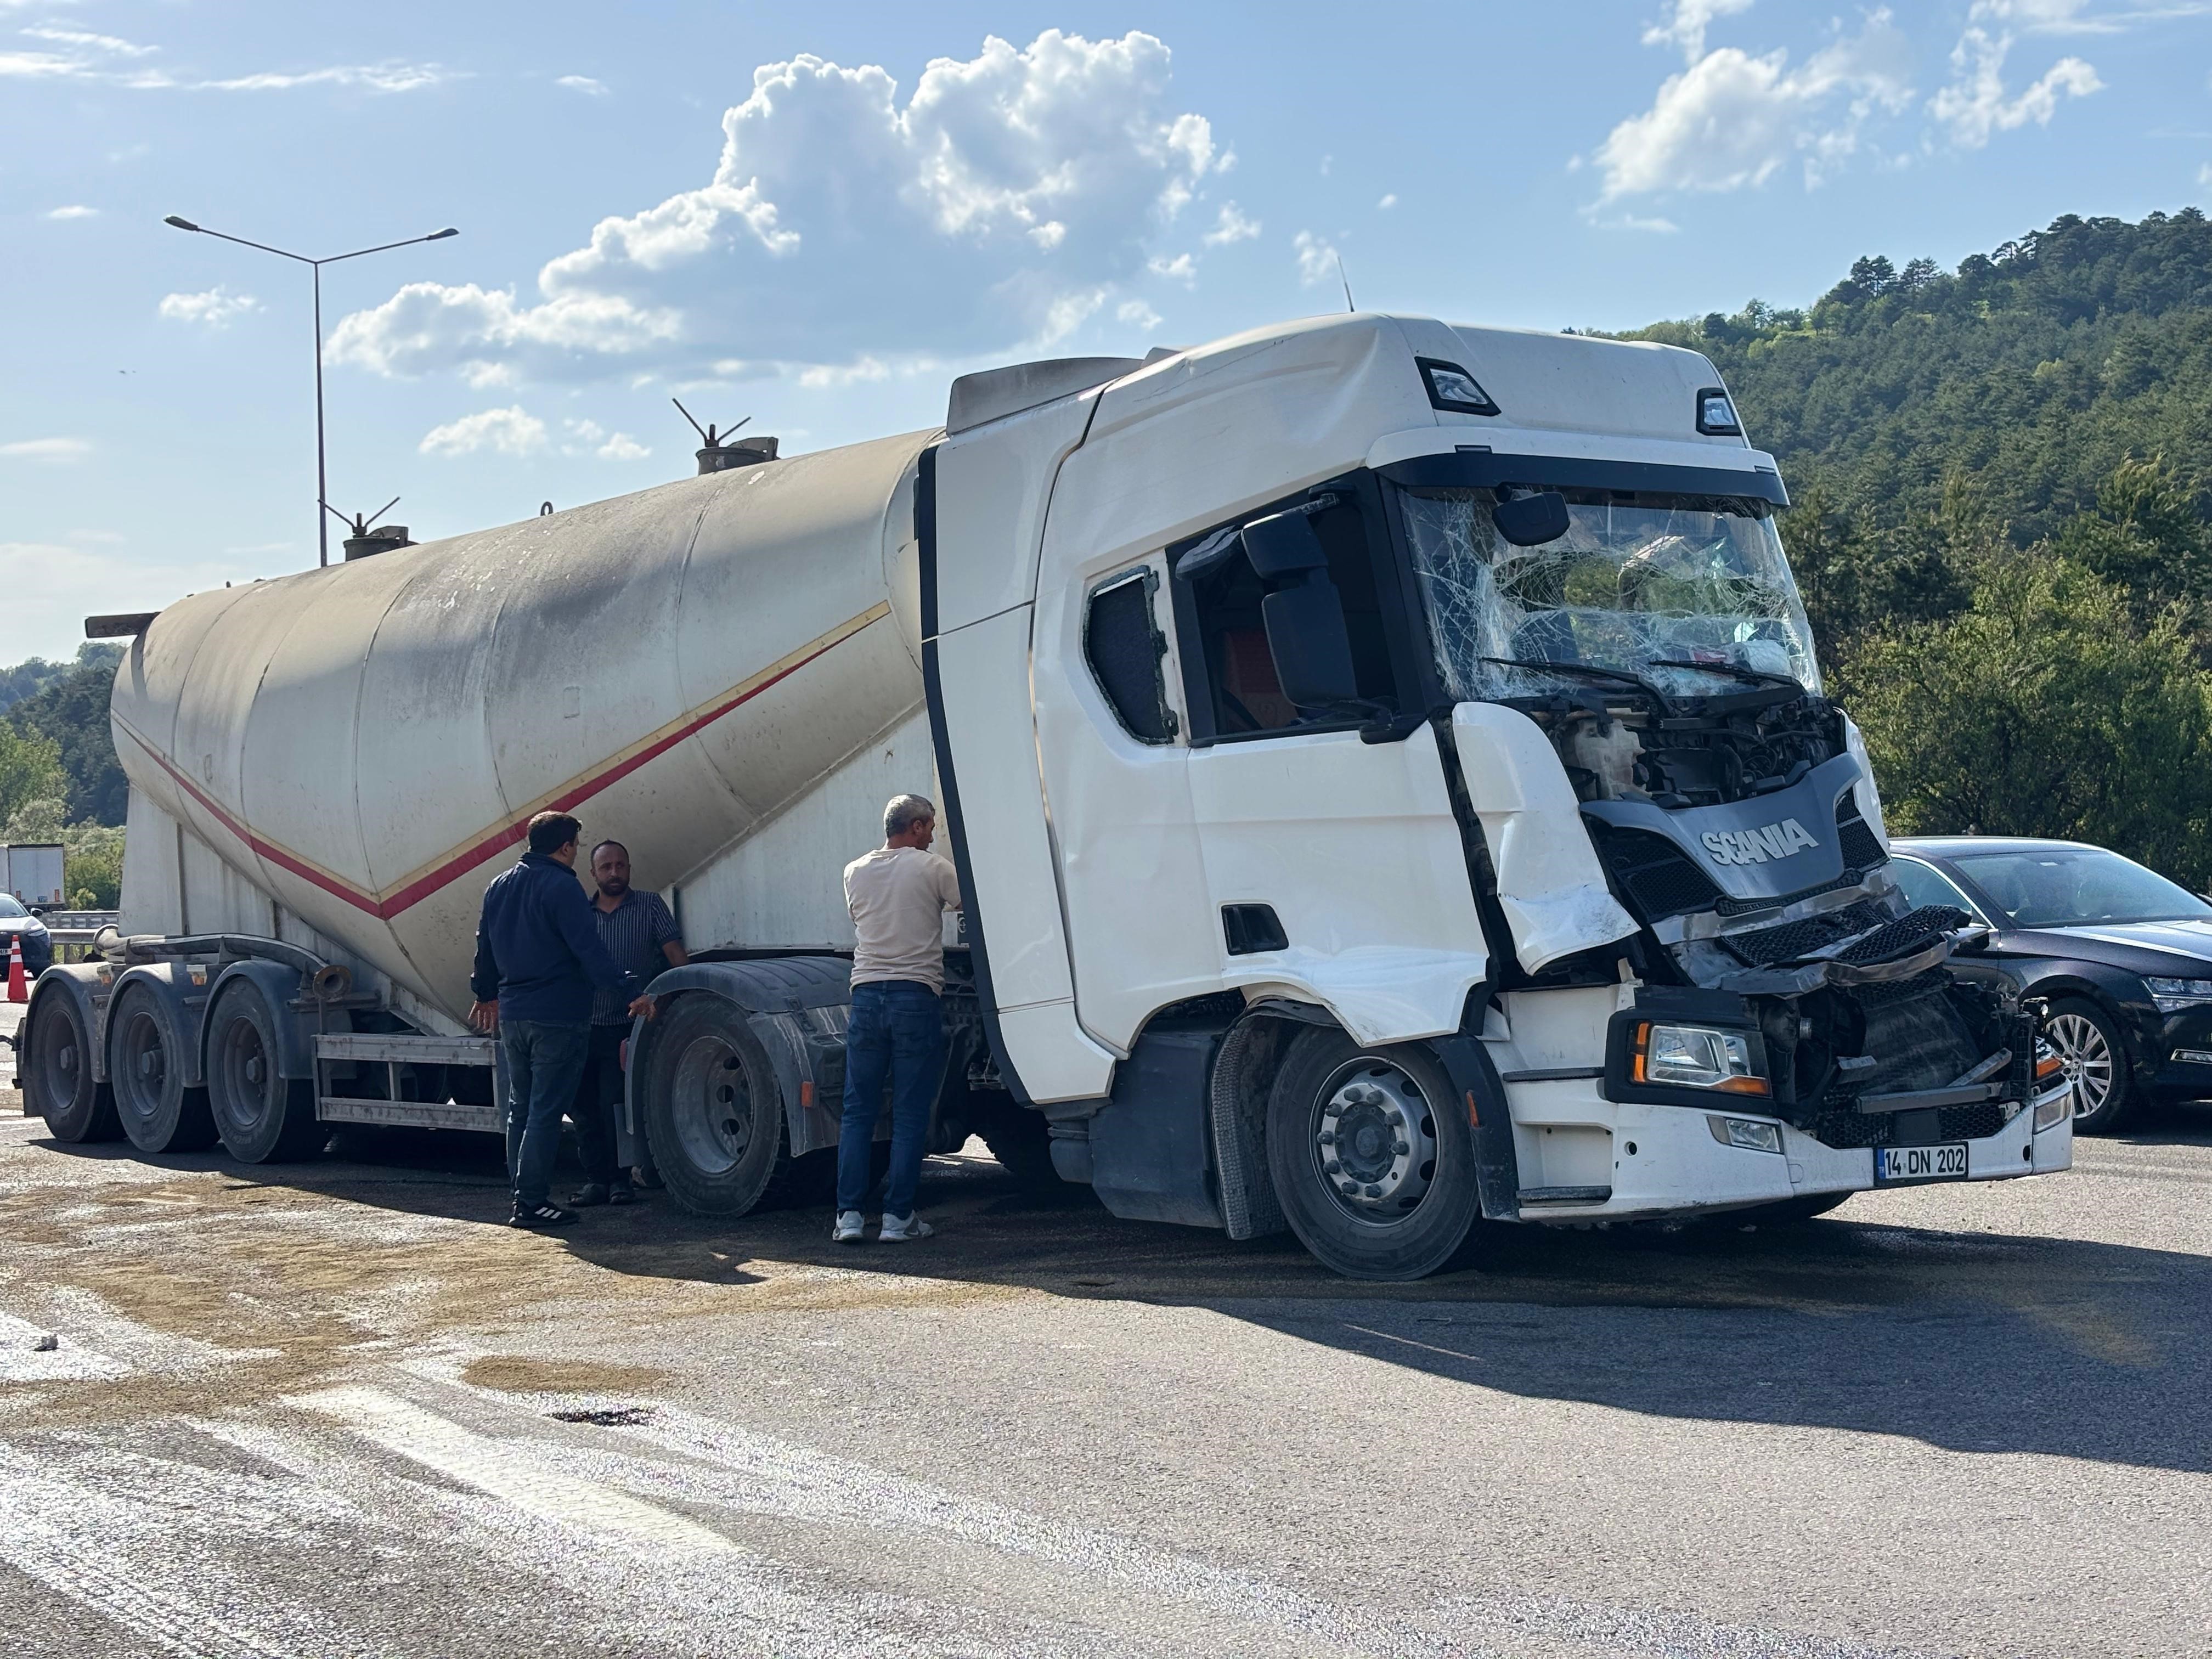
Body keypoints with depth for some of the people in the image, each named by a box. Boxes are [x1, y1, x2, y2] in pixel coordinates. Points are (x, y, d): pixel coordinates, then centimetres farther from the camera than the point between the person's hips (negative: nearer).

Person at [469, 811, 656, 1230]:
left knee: (521, 1109, 16)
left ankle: (523, 1196, 18)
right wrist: (632, 991, -21)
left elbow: (486, 948, 24)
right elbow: (591, 954, -20)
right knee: (546, 1113, -5)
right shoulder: (561, 887, -13)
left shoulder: (499, 888, 12)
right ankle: (530, 1202, -6)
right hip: (557, 1018, -8)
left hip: (512, 1017, 8)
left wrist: (487, 994, 38)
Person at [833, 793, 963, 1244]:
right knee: (910, 1115, 2)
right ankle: (897, 1216, 2)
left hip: (866, 995, 4)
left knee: (857, 1111, 8)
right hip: (916, 996, -4)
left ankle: (849, 1214, 2)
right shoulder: (930, 868, -3)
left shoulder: (855, 872, 11)